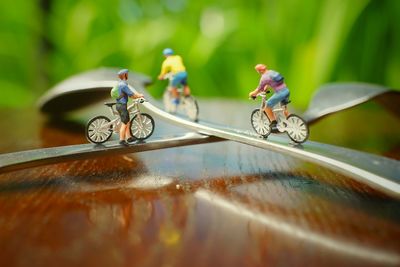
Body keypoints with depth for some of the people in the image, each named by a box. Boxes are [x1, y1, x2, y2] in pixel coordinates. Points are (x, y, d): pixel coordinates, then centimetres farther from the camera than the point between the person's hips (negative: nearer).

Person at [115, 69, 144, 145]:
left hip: (119, 105, 10)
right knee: (124, 124, -3)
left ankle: (129, 137, 22)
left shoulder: (120, 84, 13)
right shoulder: (123, 85, -19)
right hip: (122, 105, -10)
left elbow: (130, 93, 19)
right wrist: (139, 96, 0)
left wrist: (138, 95, 12)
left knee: (127, 122, 16)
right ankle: (122, 140, 3)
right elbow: (132, 95, -17)